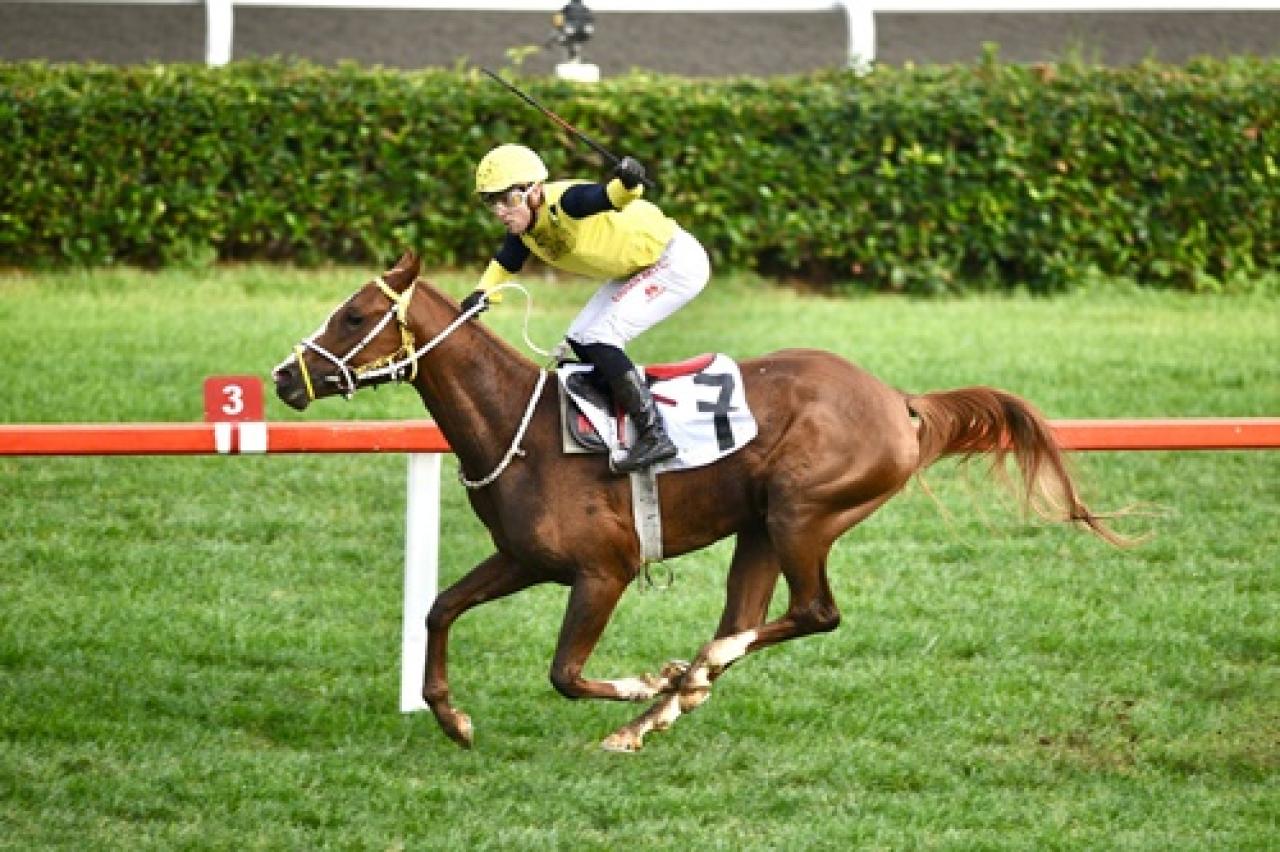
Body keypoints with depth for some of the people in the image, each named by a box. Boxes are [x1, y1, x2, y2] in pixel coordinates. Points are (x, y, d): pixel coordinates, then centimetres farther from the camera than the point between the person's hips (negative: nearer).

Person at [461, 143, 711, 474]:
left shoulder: (566, 202, -29)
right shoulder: (523, 230, -2)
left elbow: (611, 197, -45)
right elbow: (504, 265, 10)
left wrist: (627, 183, -68)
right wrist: (483, 295, -9)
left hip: (676, 261, -10)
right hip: (637, 269, 10)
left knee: (598, 340, -18)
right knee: (579, 340, 11)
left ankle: (654, 436, -16)